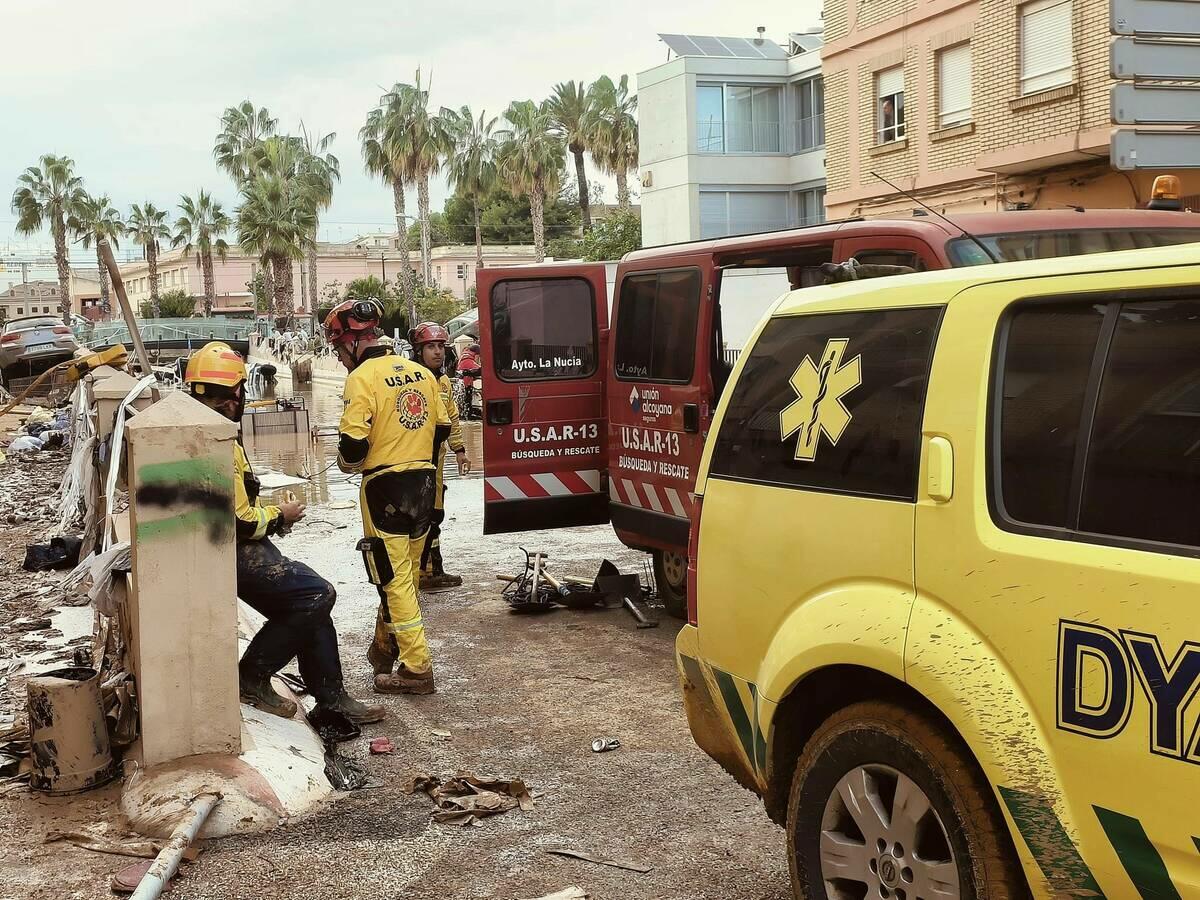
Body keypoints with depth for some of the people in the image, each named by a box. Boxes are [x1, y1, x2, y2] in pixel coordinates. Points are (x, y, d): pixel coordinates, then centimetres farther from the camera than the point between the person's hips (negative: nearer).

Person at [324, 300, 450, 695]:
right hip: (424, 482, 7)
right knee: (404, 574, 18)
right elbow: (441, 428, 13)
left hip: (385, 488, -7)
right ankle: (385, 647, 33)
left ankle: (416, 669, 1)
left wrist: (345, 462, 3)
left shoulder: (362, 378, -14)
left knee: (394, 579, 0)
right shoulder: (420, 372, 7)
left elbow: (353, 445, -18)